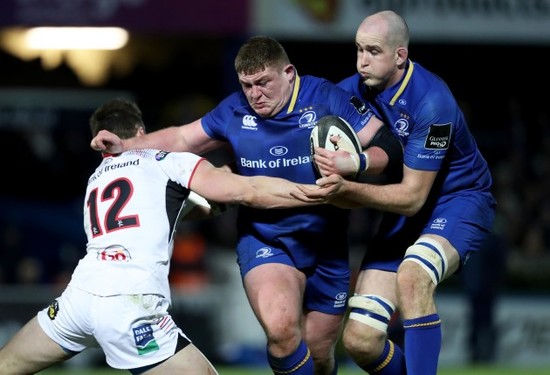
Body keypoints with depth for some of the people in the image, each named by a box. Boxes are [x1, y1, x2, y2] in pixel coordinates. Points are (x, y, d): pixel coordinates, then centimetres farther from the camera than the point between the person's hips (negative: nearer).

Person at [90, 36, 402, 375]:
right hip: (264, 240, 0)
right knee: (280, 330, -29)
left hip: (326, 244, 0)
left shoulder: (327, 98, -11)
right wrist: (124, 146, 0)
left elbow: (385, 147, -12)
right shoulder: (235, 111, -2)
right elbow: (181, 139, 11)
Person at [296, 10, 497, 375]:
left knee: (411, 276, -39)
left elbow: (412, 197, -25)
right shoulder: (350, 92, -9)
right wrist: (334, 169, -27)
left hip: (460, 200, -6)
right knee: (360, 340, -7)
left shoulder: (431, 101, -26)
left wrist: (347, 189, -37)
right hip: (402, 214, 6)